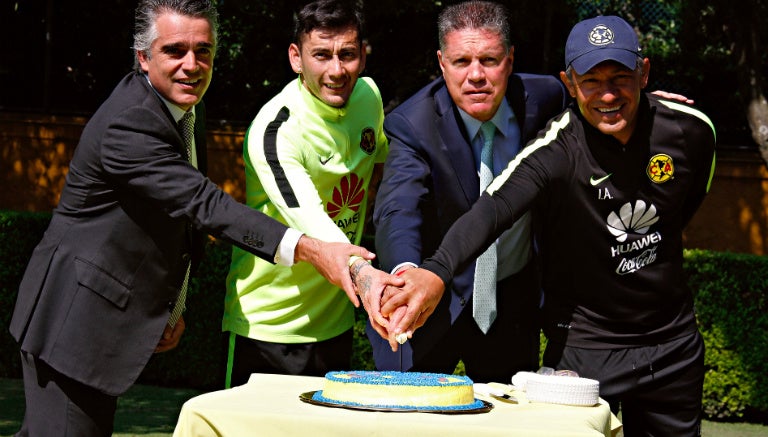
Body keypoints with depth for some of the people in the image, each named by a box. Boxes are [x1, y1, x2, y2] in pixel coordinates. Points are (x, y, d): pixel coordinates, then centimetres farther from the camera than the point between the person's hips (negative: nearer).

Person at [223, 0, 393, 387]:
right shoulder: (274, 129, -22)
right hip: (267, 322, -6)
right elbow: (307, 218, -36)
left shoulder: (368, 96, 0)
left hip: (335, 319, 7)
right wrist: (366, 275, -53)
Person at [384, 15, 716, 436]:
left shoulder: (690, 129, -8)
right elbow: (491, 210, -39)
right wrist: (436, 272, -57)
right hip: (586, 346, -4)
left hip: (674, 342, 4)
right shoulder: (556, 150, -22)